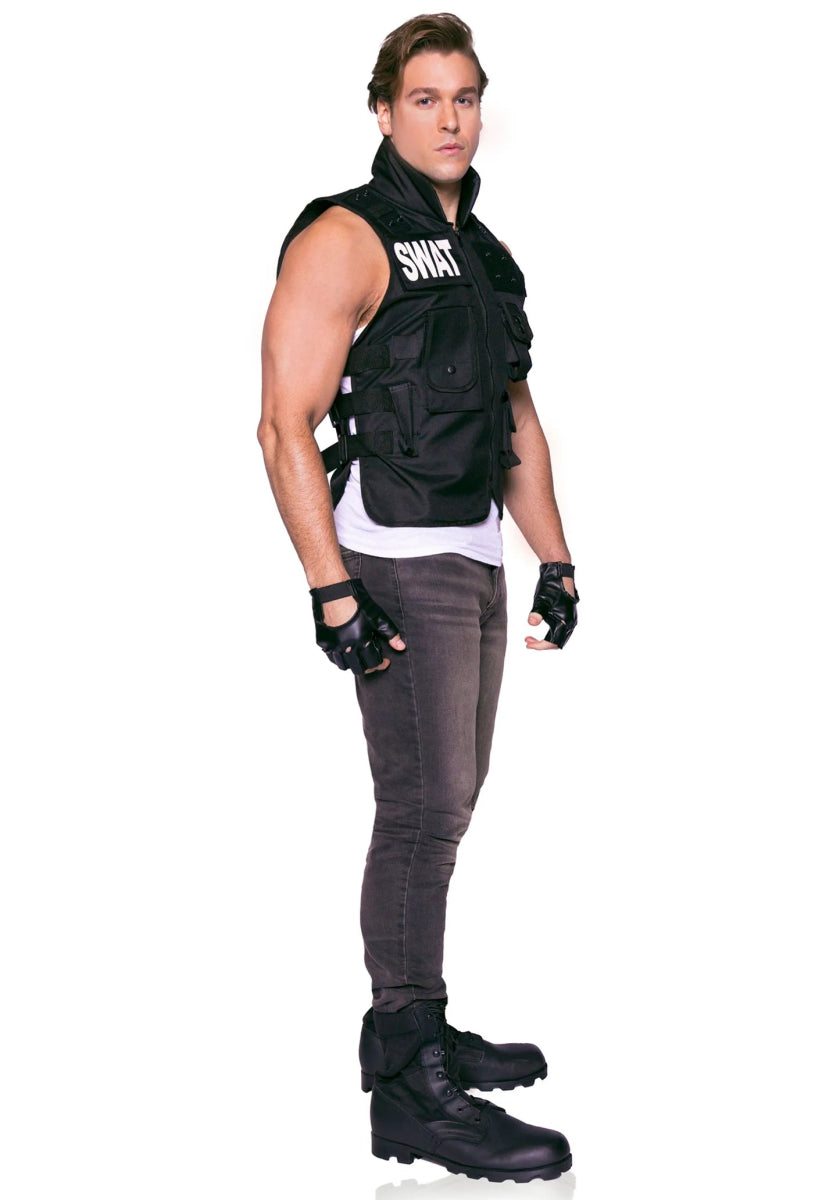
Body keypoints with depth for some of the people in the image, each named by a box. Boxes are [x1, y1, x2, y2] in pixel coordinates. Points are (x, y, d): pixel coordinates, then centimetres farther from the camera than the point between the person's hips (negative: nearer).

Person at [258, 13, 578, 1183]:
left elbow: (518, 421, 21)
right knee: (425, 807, -11)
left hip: (474, 560, 9)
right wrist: (333, 592, -21)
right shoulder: (347, 240, -11)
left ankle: (411, 1028, 24)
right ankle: (411, 1089, -6)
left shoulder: (482, 253, 16)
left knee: (444, 802, 13)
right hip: (393, 566, -9)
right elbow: (286, 426, -17)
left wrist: (557, 561, 15)